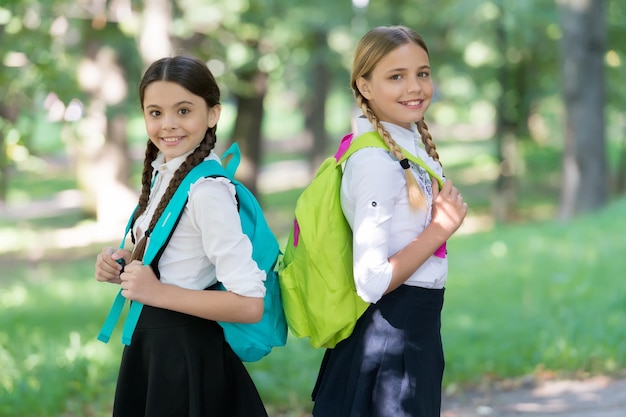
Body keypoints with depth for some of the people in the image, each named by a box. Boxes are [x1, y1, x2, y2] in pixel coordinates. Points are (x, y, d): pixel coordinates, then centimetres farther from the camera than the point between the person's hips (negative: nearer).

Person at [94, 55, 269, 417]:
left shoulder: (207, 190, -21)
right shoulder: (162, 173, 5)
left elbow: (249, 305, -25)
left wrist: (157, 291, -23)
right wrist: (123, 267, 0)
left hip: (187, 359, -8)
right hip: (149, 348, 8)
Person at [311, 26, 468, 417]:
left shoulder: (415, 144, 7)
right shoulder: (376, 162, -21)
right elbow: (372, 281, -24)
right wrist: (442, 227, -17)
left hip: (417, 327, 9)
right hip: (391, 327, -9)